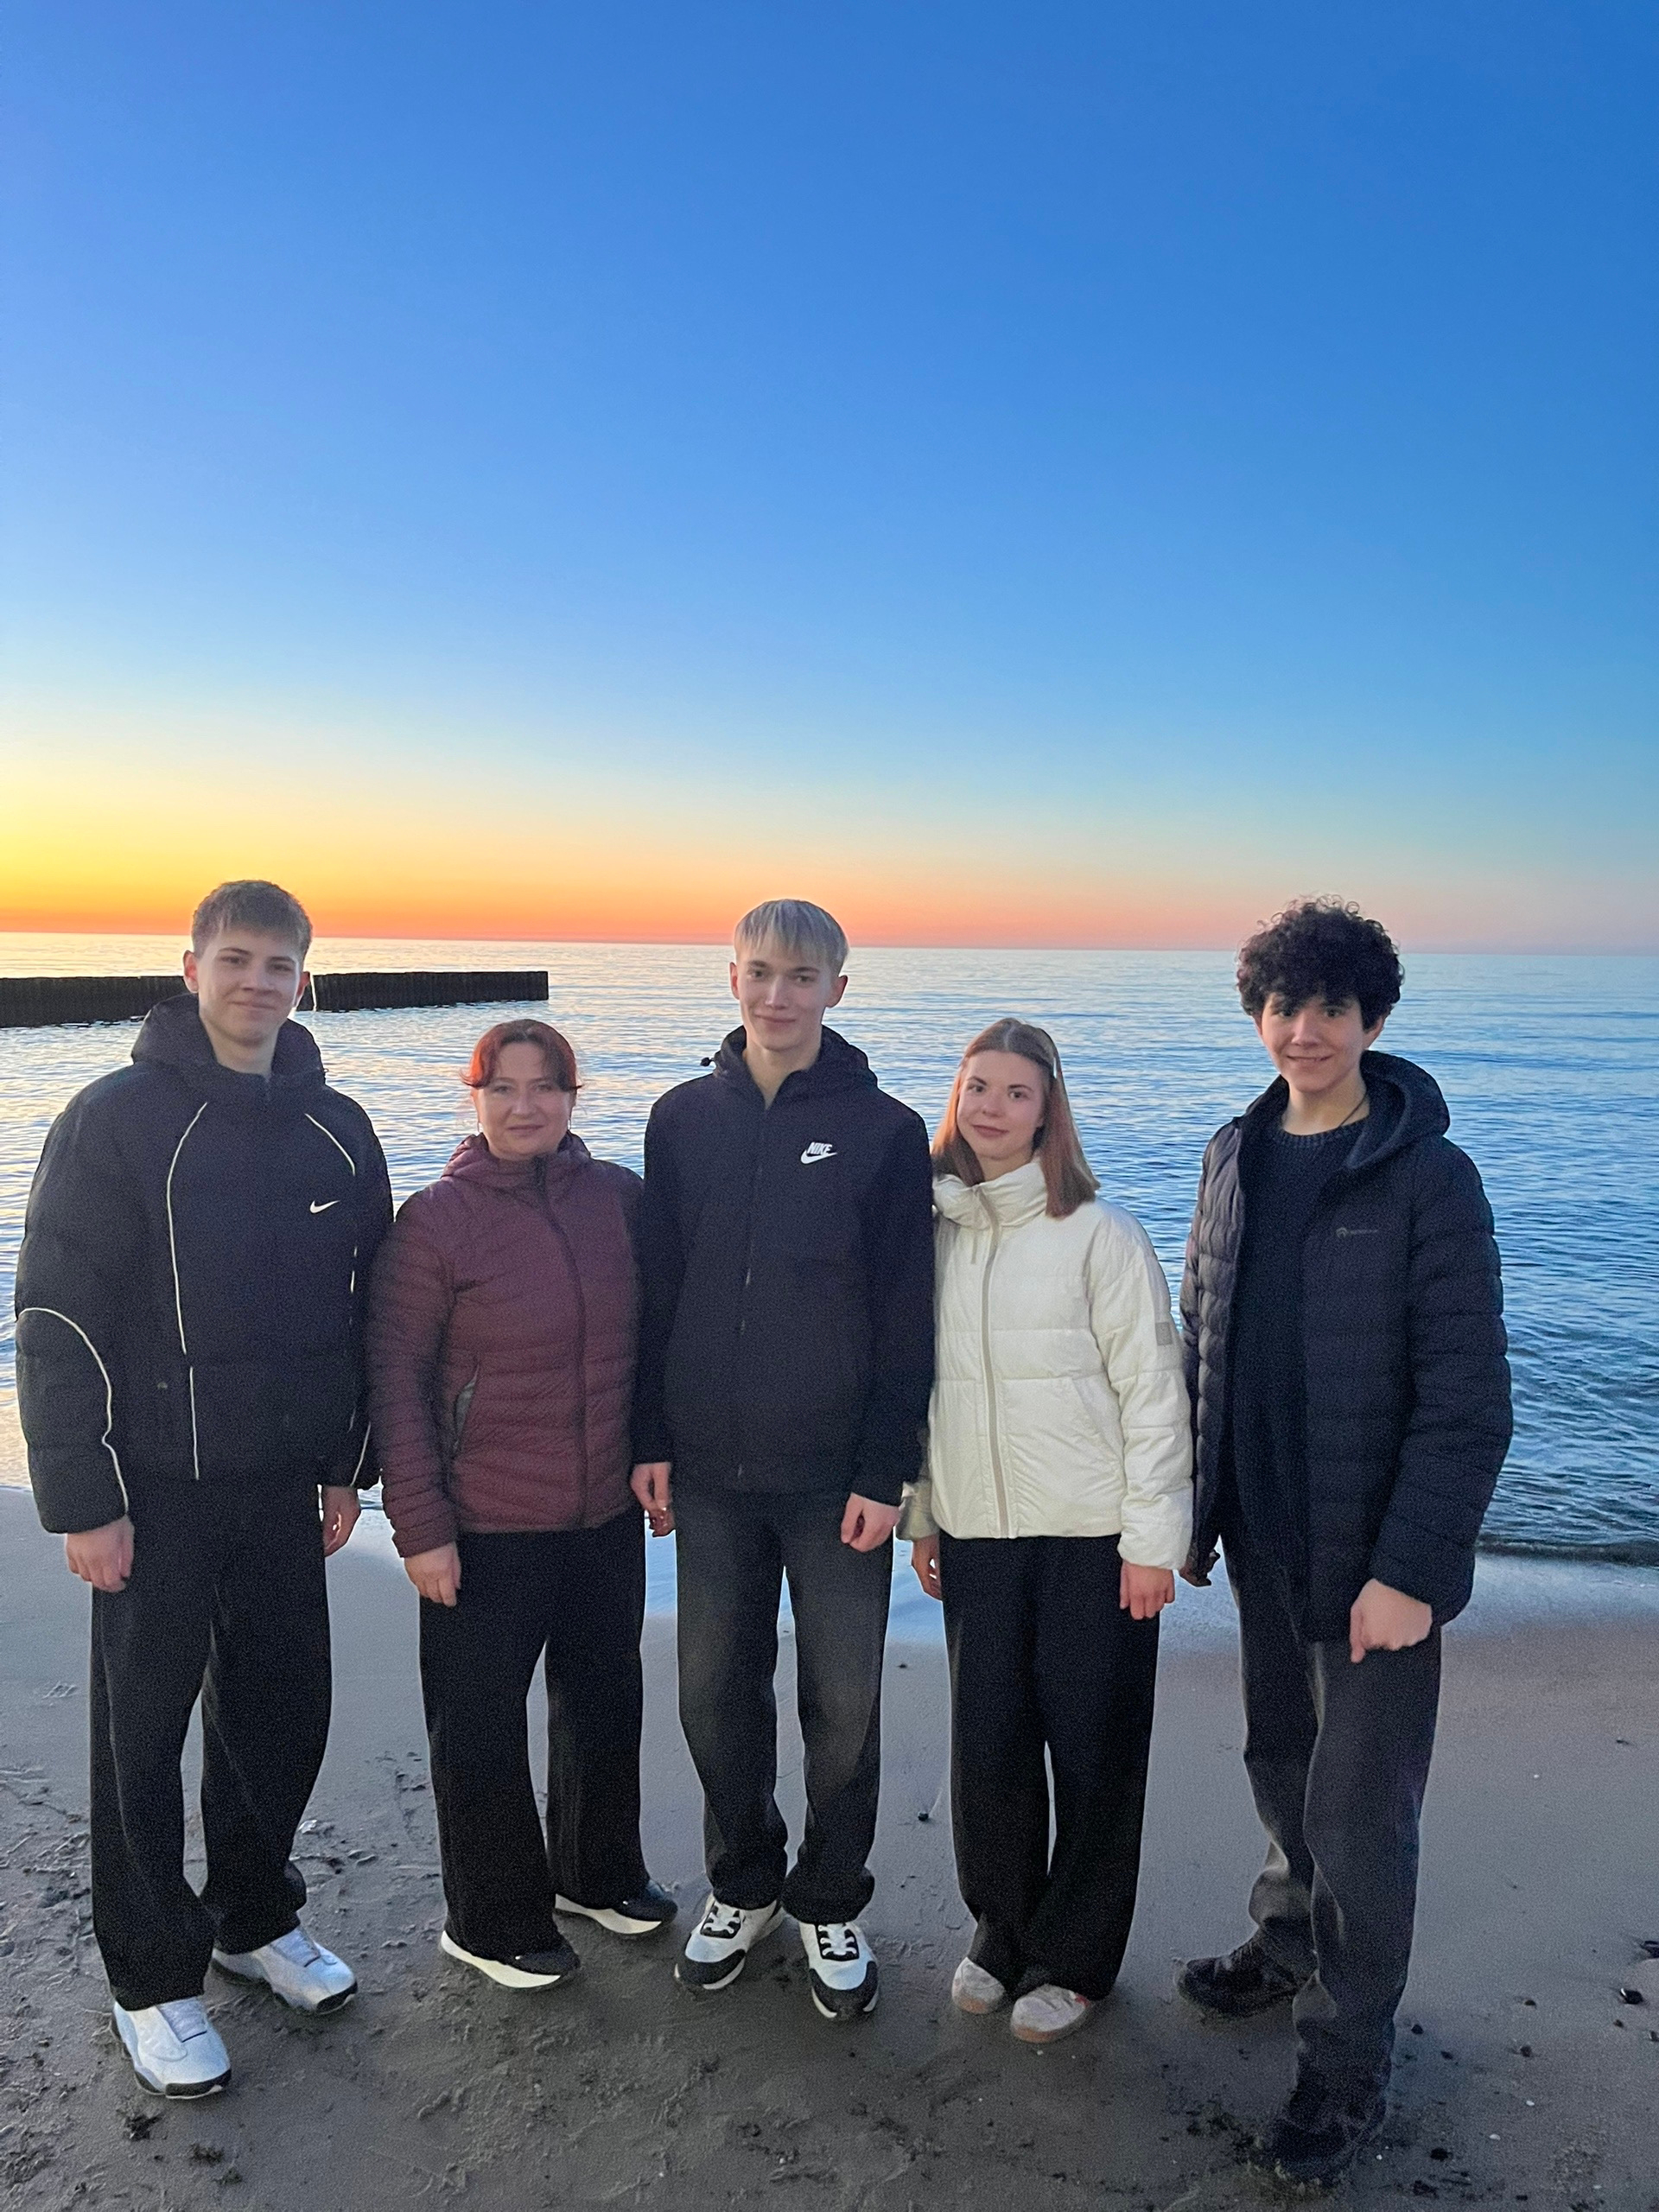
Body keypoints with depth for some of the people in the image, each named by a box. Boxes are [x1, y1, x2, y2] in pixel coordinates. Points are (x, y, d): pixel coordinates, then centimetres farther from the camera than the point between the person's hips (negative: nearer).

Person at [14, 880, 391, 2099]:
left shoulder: (337, 1130, 3)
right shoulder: (117, 1119, -10)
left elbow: (365, 1308, 9)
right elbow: (57, 1321, -11)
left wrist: (348, 1466, 8)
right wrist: (83, 1497, -14)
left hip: (284, 1484, 4)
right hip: (155, 1490, -4)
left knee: (285, 1709, 14)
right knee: (143, 1732, 9)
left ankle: (255, 1915, 37)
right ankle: (153, 1978, 27)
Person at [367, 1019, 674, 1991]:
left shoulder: (622, 1198, -2)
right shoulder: (435, 1219, -12)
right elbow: (397, 1379, -11)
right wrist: (421, 1526, -14)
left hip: (608, 1510, 5)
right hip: (487, 1526, -4)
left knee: (607, 1698, 20)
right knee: (481, 1722, 10)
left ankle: (599, 1872, 44)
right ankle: (495, 1922, 32)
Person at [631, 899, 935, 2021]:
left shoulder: (884, 1129, -5)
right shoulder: (684, 1118, 4)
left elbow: (906, 1317, -6)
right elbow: (658, 1286, 6)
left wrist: (884, 1470, -9)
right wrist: (653, 1440, 3)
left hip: (835, 1473, -2)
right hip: (710, 1467, 3)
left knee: (843, 1701, 8)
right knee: (715, 1689, 13)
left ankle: (831, 1905, 31)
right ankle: (743, 1885, 36)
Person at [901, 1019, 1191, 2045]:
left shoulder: (1099, 1233, -10)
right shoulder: (936, 1230, 4)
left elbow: (1152, 1389, -9)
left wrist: (1152, 1537, -10)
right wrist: (921, 1513, 13)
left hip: (1093, 1537, -4)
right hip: (975, 1535, 4)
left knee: (1093, 1751, 8)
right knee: (987, 1746, 10)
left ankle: (1076, 1958, 29)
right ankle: (1002, 1929, 35)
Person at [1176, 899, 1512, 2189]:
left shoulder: (1428, 1178, -14)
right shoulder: (1236, 1159, 4)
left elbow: (1467, 1397, -16)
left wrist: (1409, 1568, -18)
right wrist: (1193, 1508, 11)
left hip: (1374, 1556, -5)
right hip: (1264, 1542, 6)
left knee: (1357, 1809, 3)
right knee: (1283, 1765, 21)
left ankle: (1348, 2065, 23)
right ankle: (1287, 1946, 45)